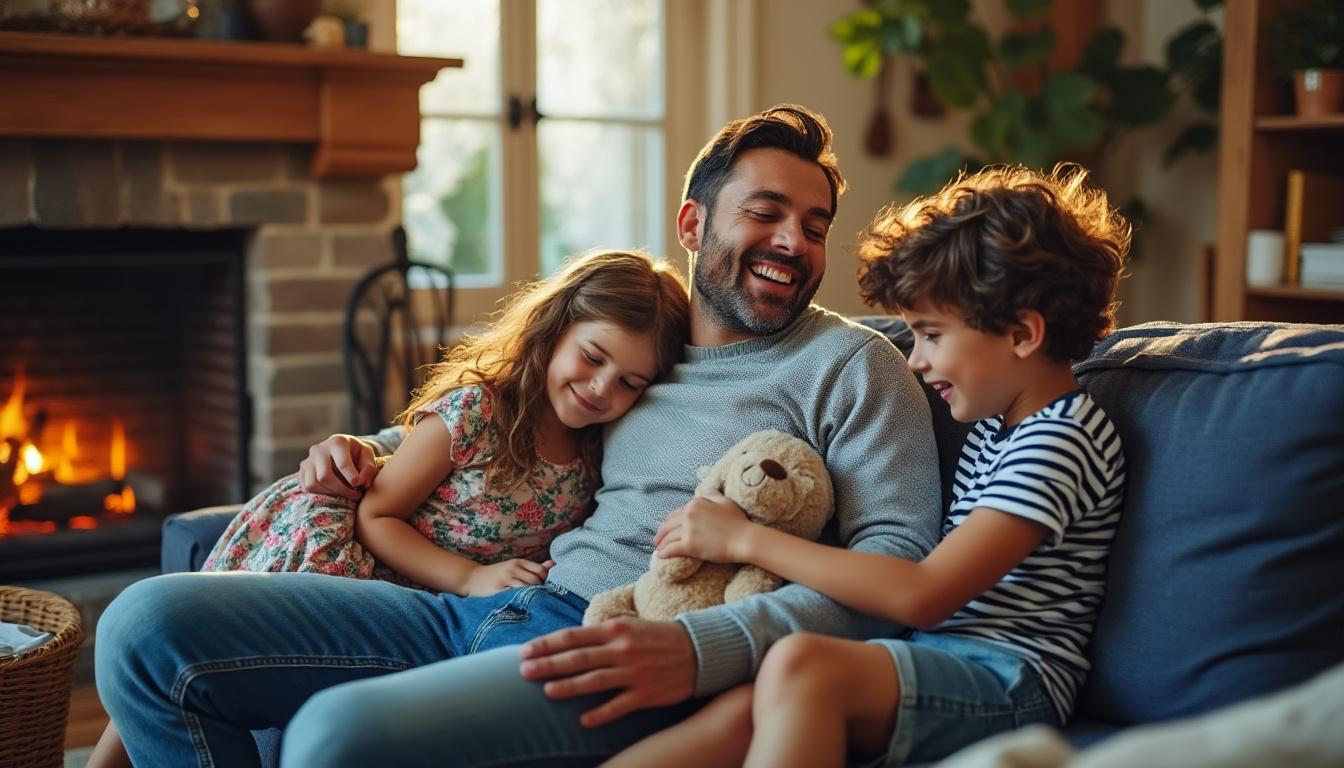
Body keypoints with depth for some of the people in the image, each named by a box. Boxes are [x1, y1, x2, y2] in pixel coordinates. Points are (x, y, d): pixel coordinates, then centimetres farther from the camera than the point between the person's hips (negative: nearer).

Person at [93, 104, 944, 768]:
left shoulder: (851, 363, 6)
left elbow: (900, 556, -6)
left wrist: (706, 648, -21)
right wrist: (371, 452, 19)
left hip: (634, 663, -7)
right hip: (480, 609, 7)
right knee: (147, 626, -5)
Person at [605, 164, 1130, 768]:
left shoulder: (1062, 439, -10)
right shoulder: (996, 425, 21)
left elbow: (922, 595, -19)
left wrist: (748, 539, -14)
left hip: (1008, 679, -8)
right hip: (947, 667, 8)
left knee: (800, 666, -34)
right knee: (737, 715, -19)